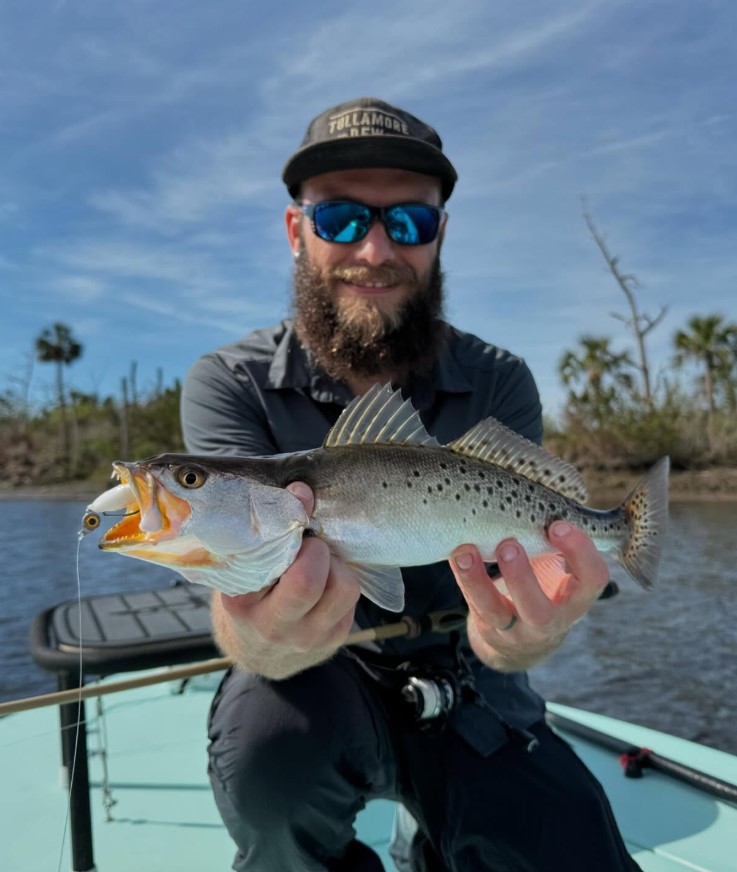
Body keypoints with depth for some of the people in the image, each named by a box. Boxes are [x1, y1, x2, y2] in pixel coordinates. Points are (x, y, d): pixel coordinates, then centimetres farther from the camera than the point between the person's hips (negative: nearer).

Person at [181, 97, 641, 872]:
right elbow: (242, 577, -26)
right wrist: (260, 641, -50)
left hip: (466, 698, 2)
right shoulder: (227, 386, -13)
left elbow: (513, 566, -19)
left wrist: (520, 633, -43)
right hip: (320, 687, -1)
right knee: (271, 735, -33)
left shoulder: (499, 386, -8)